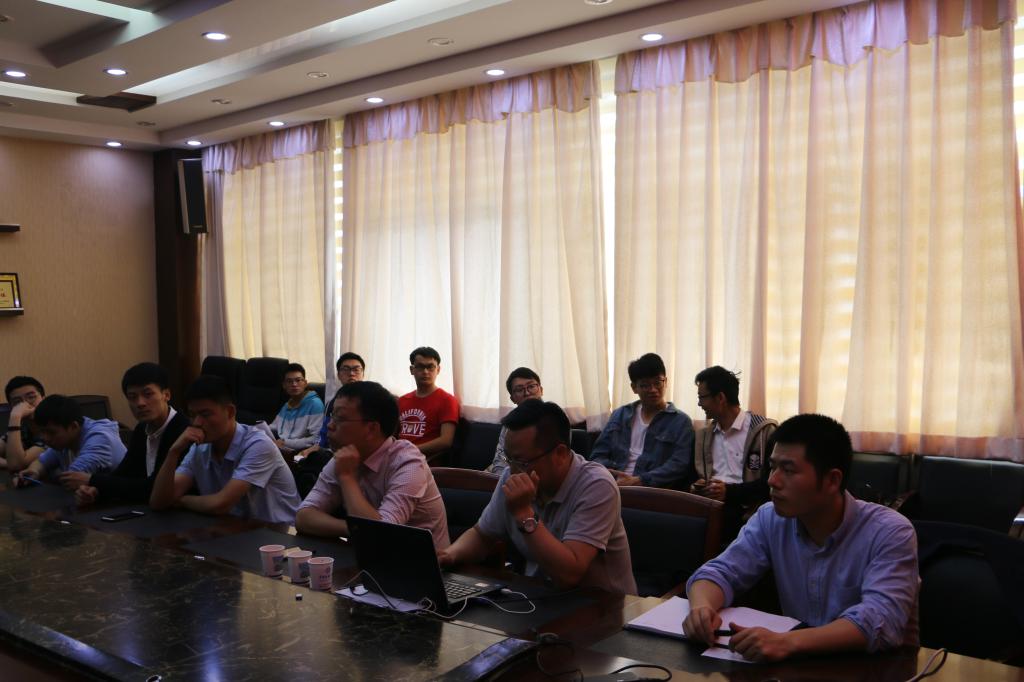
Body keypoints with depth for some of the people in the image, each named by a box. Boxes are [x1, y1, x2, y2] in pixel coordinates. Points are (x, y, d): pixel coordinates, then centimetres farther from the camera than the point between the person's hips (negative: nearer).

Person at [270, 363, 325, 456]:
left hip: (299, 453, -7)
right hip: (279, 450, 7)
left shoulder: (315, 404, -6)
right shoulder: (286, 406, 21)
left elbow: (317, 439, -15)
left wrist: (285, 443, -16)